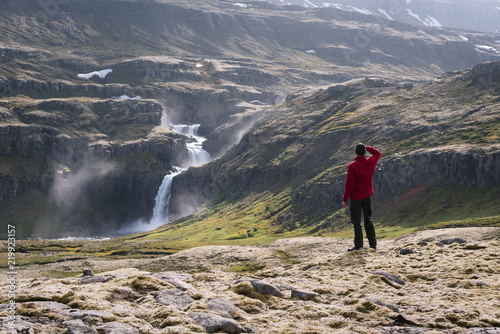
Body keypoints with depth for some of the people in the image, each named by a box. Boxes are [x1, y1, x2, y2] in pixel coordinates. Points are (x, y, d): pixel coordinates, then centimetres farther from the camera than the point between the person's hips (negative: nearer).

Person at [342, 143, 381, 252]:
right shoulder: (370, 163, -4)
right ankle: (373, 244, 17)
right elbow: (378, 153, 19)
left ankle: (358, 245, -3)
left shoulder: (352, 166, -19)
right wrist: (367, 148, 13)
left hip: (356, 197, -5)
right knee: (368, 219, 15)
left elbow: (349, 184, -18)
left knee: (356, 220, 0)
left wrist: (345, 199, -10)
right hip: (367, 195, 5)